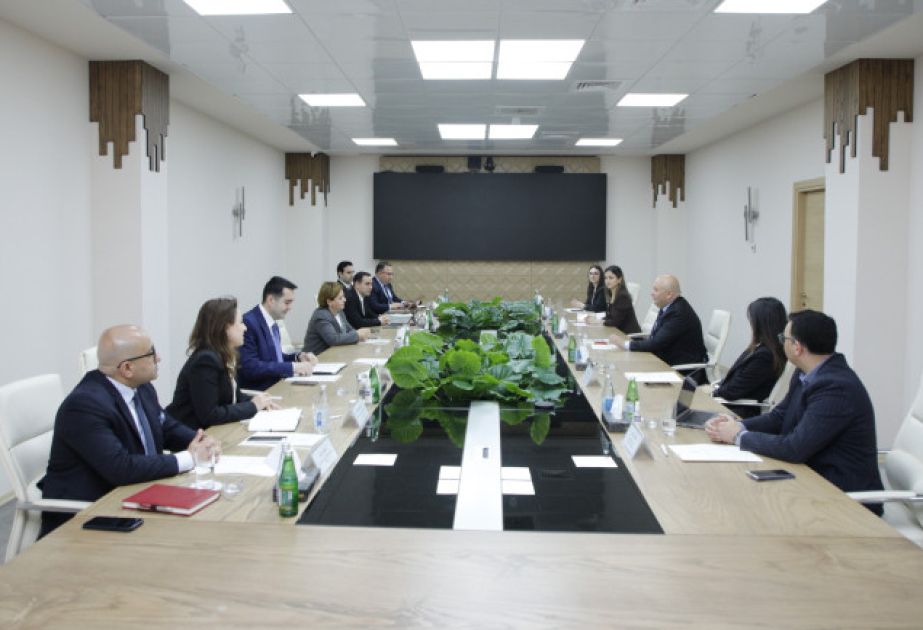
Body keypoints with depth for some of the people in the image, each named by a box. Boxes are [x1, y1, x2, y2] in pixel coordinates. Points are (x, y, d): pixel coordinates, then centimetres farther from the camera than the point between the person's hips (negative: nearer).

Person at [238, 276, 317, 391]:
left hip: (277, 384, 8)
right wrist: (292, 367, -23)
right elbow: (250, 367, -22)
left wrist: (298, 357, 3)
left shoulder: (272, 323, 10)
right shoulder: (248, 323, -15)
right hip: (258, 392, -8)